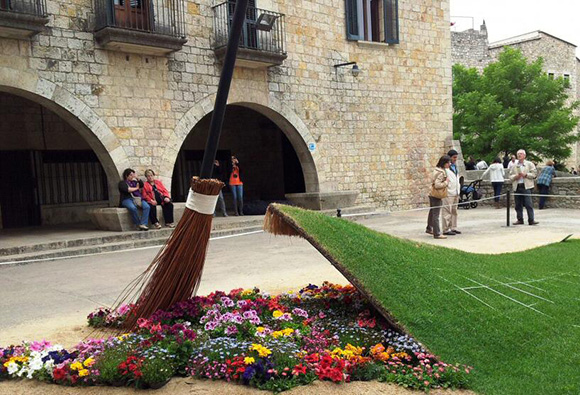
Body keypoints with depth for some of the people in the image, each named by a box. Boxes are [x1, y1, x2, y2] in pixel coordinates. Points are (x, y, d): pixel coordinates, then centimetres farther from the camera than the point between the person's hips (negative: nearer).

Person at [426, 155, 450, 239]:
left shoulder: (437, 170, 9)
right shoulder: (441, 173, -21)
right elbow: (437, 185, -29)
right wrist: (446, 182, -17)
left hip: (432, 194, 10)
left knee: (432, 212, 23)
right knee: (436, 214, -4)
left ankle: (429, 228, 39)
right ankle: (437, 234, 1)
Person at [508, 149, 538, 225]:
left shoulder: (529, 164, 8)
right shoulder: (514, 166, 16)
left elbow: (534, 173, 1)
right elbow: (510, 176, 14)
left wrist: (525, 175, -11)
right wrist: (515, 176, -7)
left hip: (526, 186, -4)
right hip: (517, 187, 4)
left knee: (528, 204, -9)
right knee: (518, 205, 5)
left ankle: (531, 220, -8)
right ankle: (520, 220, 13)